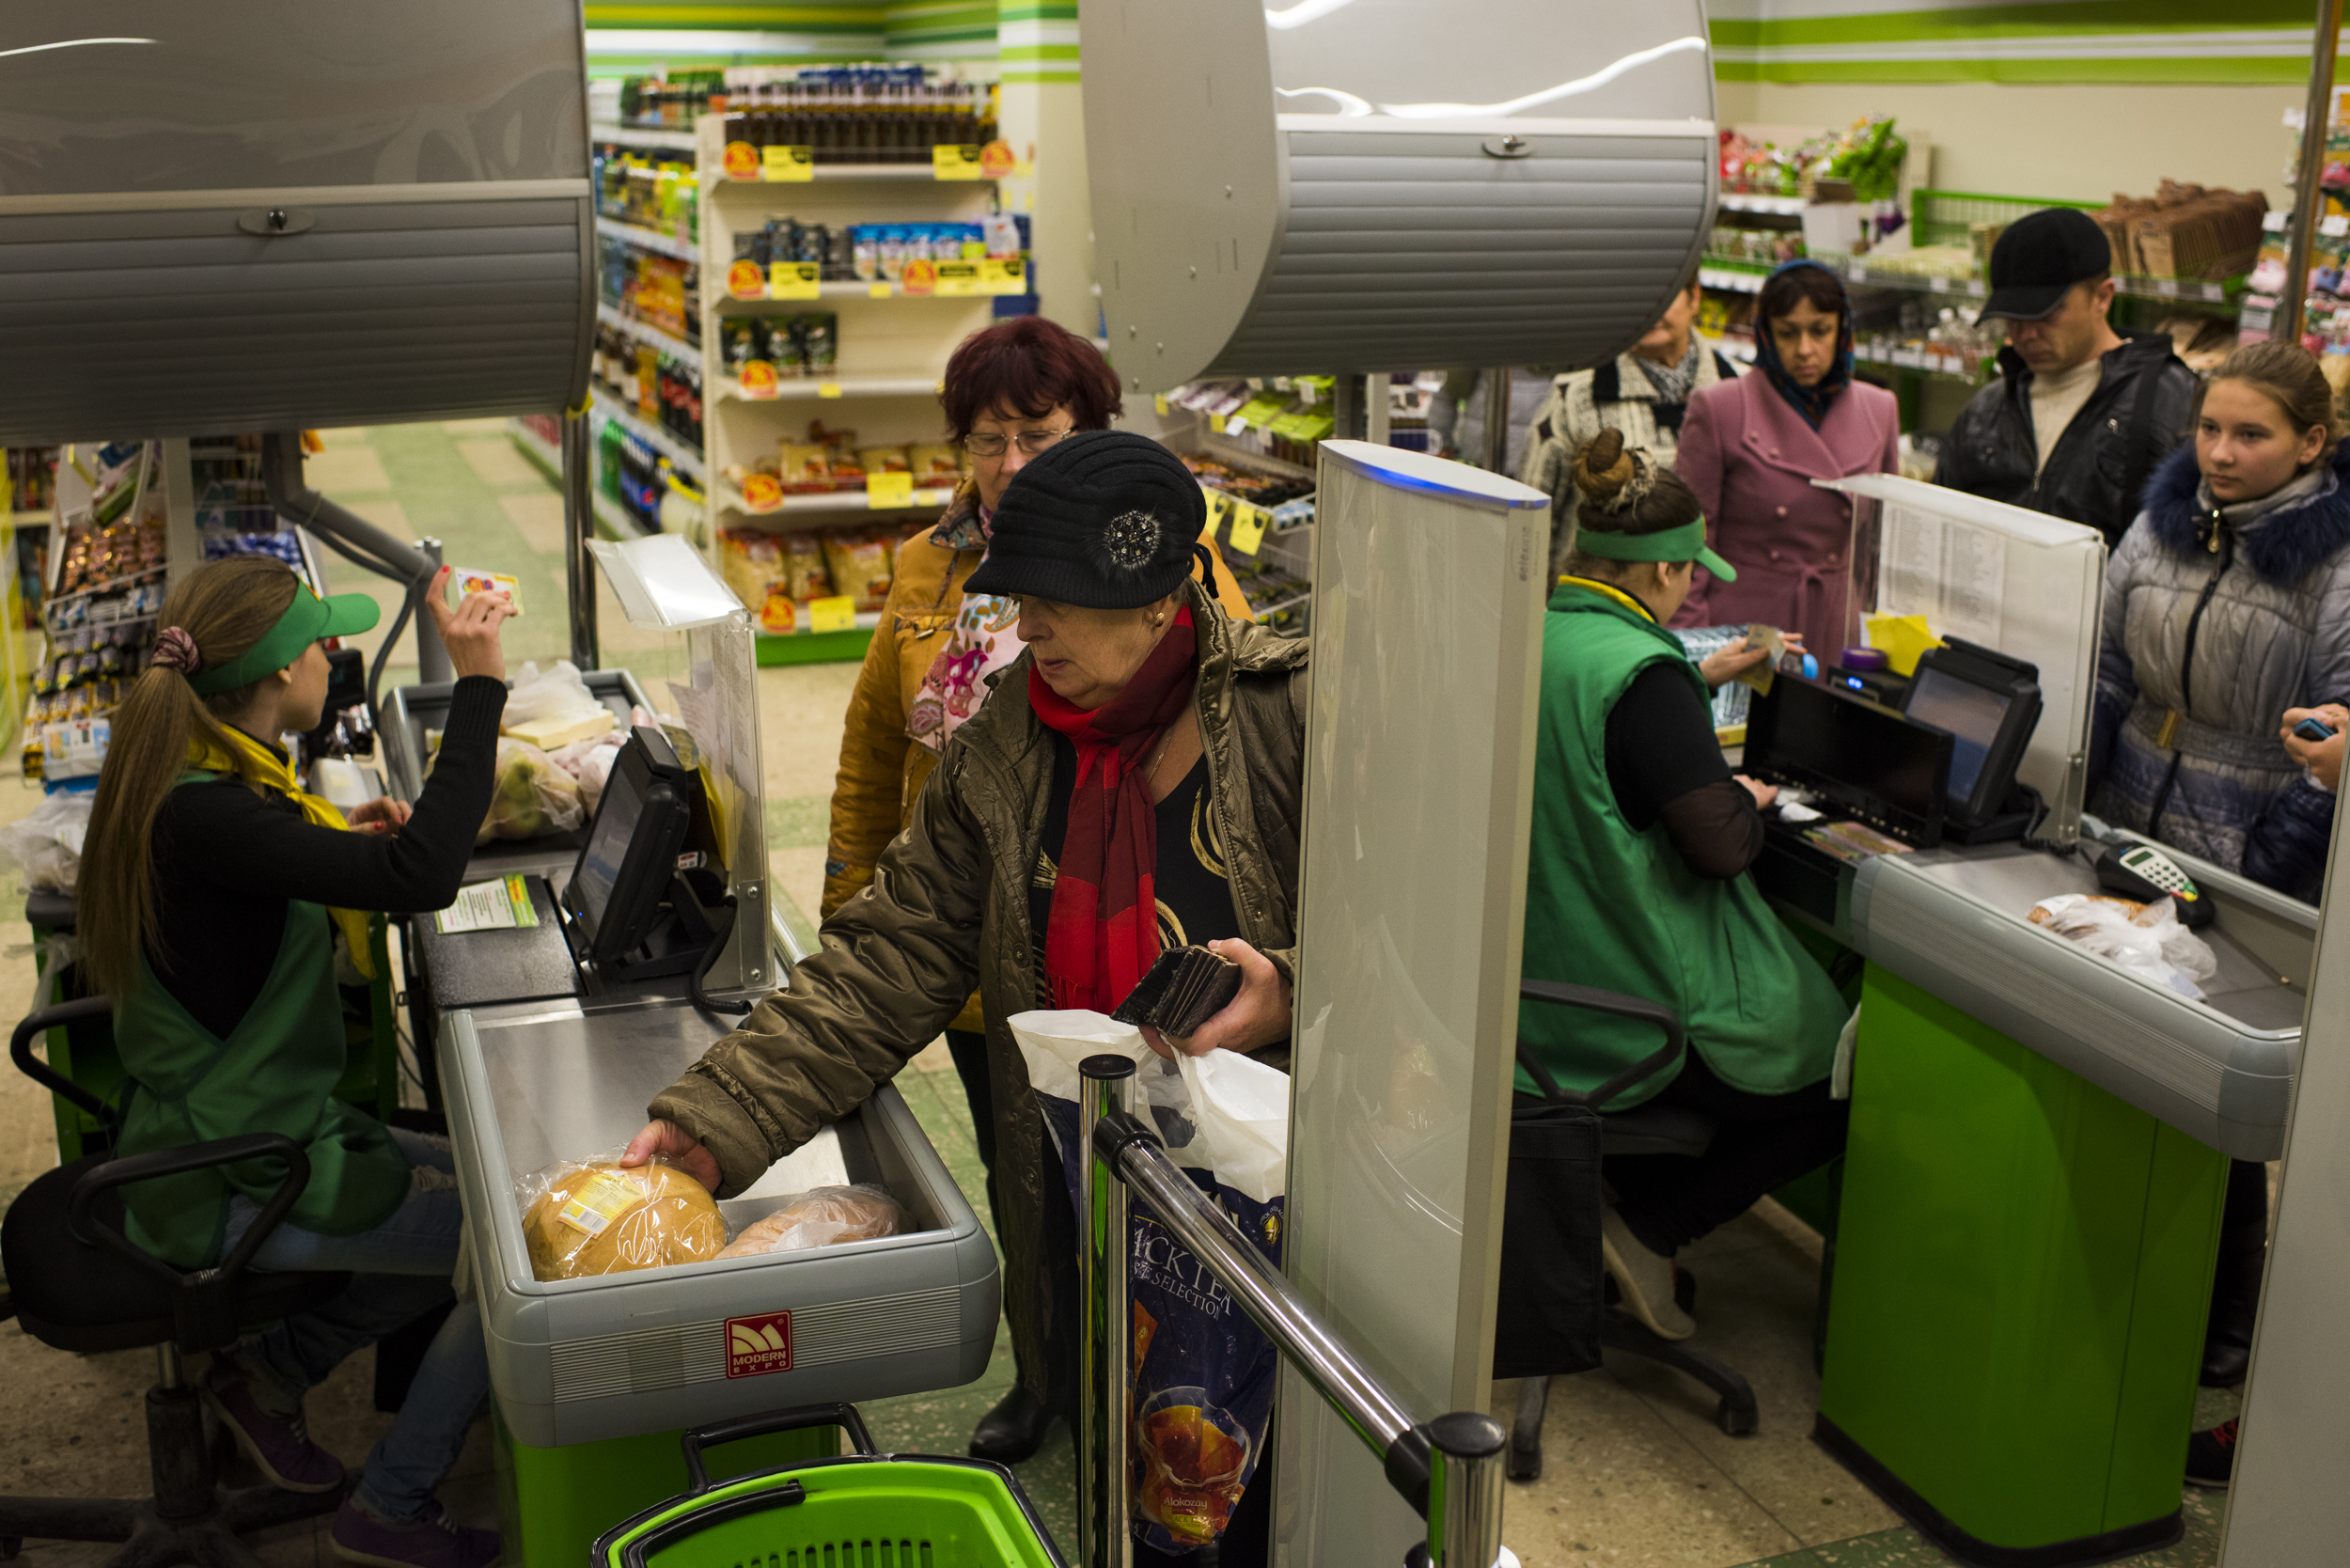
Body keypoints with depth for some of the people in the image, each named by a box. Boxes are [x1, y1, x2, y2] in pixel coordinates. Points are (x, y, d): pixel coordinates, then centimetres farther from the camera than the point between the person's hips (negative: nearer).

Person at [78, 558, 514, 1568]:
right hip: (232, 1187, -10)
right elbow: (423, 875, -40)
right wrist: (477, 683, -34)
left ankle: (268, 1368, 20)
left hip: (261, 1131, 10)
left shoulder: (202, 778, 4)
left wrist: (336, 848, 2)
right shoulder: (200, 813, -29)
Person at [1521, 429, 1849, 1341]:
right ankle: (1648, 1226, 6)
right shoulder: (1639, 672, -24)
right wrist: (1748, 800, 0)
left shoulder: (1531, 633, 3)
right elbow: (1721, 844, -22)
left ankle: (1633, 1197, 21)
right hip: (1631, 1012, -9)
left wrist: (1701, 678, 27)